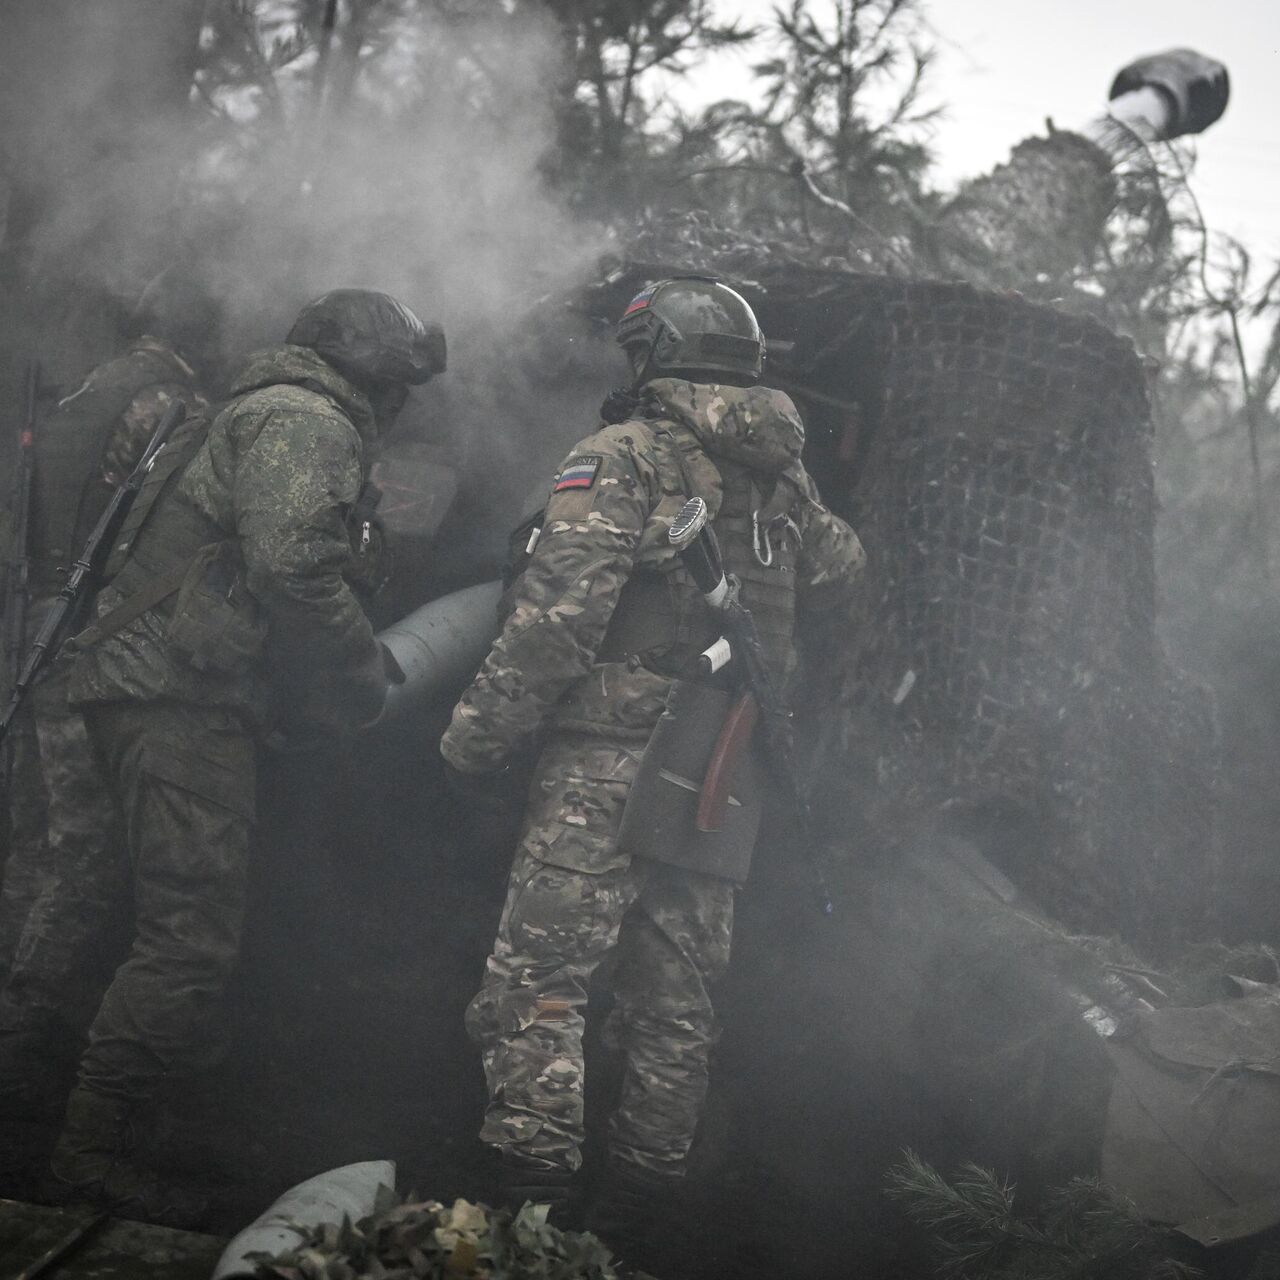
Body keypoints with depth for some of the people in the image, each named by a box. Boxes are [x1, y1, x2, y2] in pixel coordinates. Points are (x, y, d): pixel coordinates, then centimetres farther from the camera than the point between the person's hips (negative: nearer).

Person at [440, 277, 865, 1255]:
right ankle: (627, 1230, 16)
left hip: (607, 766, -7)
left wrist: (480, 737, -9)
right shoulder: (783, 480, 13)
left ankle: (536, 1219, -16)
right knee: (674, 1010, 11)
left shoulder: (621, 458, -7)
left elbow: (558, 617, -15)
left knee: (539, 989, -8)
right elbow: (841, 571, 32)